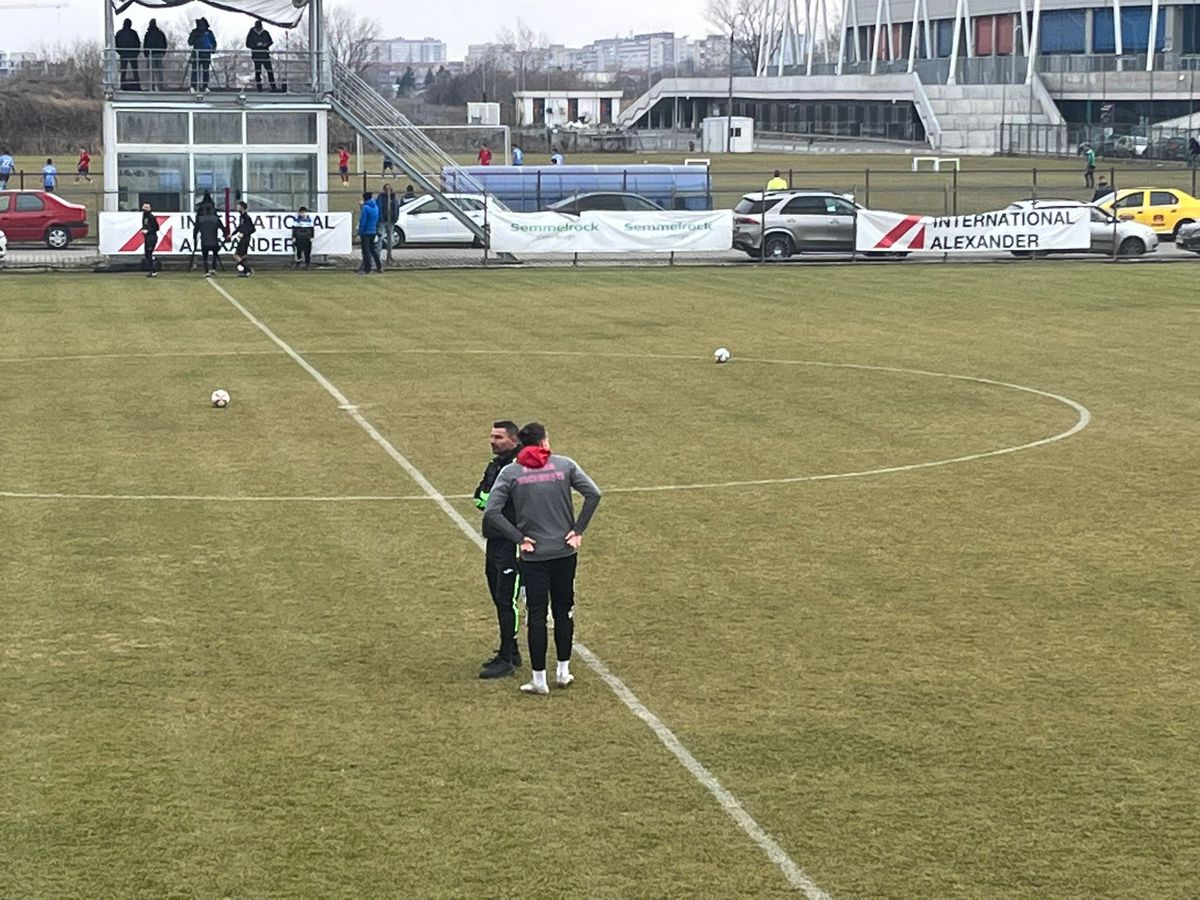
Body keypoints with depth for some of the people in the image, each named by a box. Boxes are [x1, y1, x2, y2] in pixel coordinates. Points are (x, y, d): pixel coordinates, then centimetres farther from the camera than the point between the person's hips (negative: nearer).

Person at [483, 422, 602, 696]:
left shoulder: (510, 472, -4)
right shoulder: (564, 465, -1)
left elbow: (491, 513, -12)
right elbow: (593, 494, -9)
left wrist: (520, 538, -6)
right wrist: (578, 530, -4)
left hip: (533, 555, -1)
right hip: (565, 551, 1)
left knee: (536, 615, 4)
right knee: (563, 611, 15)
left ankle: (539, 679, 8)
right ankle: (563, 671, 22)